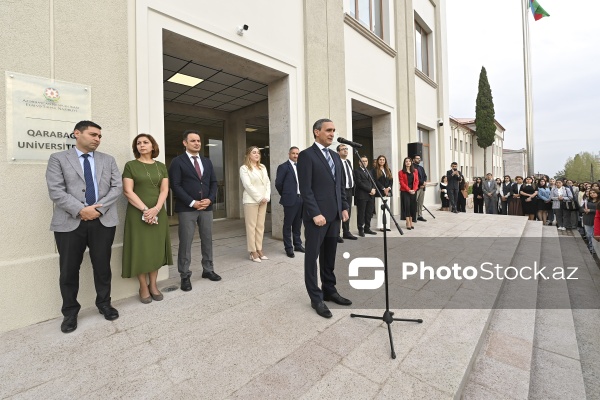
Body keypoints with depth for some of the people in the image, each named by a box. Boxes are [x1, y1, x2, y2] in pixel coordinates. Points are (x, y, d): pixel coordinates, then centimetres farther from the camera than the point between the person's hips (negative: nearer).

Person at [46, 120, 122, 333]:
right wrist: (81, 210, -16)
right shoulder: (58, 158, 6)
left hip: (103, 220, 2)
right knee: (69, 269, 7)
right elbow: (55, 191, -5)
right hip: (70, 222, -1)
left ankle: (104, 304, 27)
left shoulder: (108, 160, 12)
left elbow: (117, 187, 2)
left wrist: (98, 208, -10)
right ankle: (70, 312, 25)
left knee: (103, 266, 9)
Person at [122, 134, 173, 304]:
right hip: (137, 214, -3)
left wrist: (156, 209, -12)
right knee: (140, 249, 2)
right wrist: (145, 209, -16)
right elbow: (128, 191, -7)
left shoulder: (161, 166, 10)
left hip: (158, 213, 3)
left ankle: (153, 285, 20)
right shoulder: (130, 166, 1)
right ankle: (143, 287, 15)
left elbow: (164, 190, 3)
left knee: (156, 249, 7)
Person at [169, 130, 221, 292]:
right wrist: (192, 203, -15)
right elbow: (175, 185, -9)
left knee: (207, 240, 11)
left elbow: (213, 183, 11)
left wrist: (209, 199, -5)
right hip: (186, 208, -5)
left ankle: (208, 270, 25)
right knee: (185, 243, 2)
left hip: (206, 207, 5)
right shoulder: (177, 161, -2)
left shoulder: (207, 162, 14)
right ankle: (185, 276, 14)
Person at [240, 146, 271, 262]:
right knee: (251, 226, -2)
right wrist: (259, 198, -14)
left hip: (263, 200, 6)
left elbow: (268, 183, 11)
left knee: (260, 226, 7)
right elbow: (247, 185, -12)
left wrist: (266, 197, -3)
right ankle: (253, 252, 4)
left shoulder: (263, 167, 15)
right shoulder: (244, 168, -2)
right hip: (251, 200, -5)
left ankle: (259, 250, 15)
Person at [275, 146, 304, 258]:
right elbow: (278, 183, -5)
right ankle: (288, 248, 12)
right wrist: (285, 195, 3)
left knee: (298, 224, 14)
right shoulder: (283, 167, -5)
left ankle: (298, 245, 26)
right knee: (288, 225, 3)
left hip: (301, 199, 6)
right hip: (290, 200, -5)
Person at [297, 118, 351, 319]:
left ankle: (329, 291, 30)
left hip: (334, 215, 7)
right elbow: (305, 188, -14)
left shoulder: (336, 156, 16)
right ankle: (316, 298, 18)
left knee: (329, 256, 15)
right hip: (317, 215, -7)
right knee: (312, 257, 5)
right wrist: (315, 214, -18)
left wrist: (344, 208, 8)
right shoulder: (306, 155, -6)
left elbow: (342, 185, 17)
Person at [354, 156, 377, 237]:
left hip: (370, 195, 7)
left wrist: (373, 189, -2)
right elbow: (359, 183, -12)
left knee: (369, 213, 8)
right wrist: (370, 190, -13)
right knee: (361, 214, -1)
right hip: (361, 196, -7)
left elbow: (373, 182, 19)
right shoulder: (357, 171, -3)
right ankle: (361, 230, 7)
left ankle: (367, 228, 19)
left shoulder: (369, 171, 22)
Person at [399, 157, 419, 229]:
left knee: (413, 206, 5)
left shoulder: (415, 171, 11)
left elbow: (416, 181, 6)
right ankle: (408, 223, -3)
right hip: (405, 192, -4)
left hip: (413, 191, 4)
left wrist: (414, 189, -10)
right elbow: (402, 182, -7)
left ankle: (411, 222, 14)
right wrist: (409, 190, -15)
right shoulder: (401, 172, -1)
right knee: (407, 206, -7)